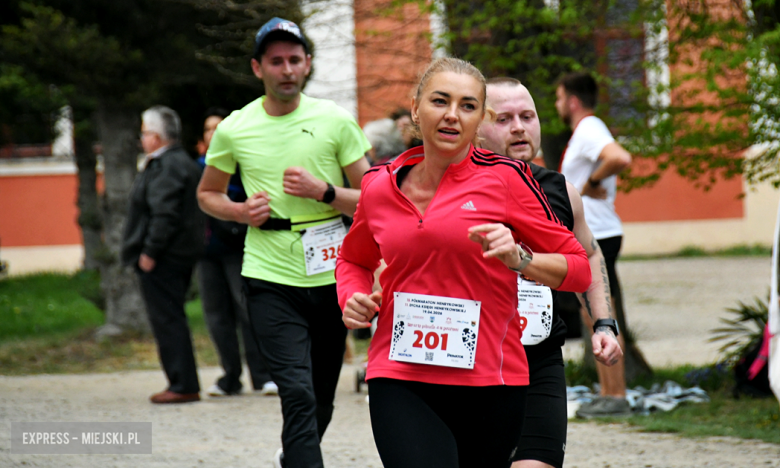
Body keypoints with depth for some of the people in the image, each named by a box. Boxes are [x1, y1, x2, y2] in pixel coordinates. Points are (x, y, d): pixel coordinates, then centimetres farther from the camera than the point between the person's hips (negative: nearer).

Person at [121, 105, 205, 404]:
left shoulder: (166, 167, -16)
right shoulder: (184, 162, 17)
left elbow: (164, 214, -24)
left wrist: (149, 251, -20)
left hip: (162, 257, -11)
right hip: (182, 254, 11)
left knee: (167, 320, -8)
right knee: (171, 320, 15)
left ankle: (183, 386, -8)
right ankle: (184, 383, 18)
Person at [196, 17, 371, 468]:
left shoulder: (336, 120, 1)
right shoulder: (233, 129, 2)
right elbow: (208, 194, 17)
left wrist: (322, 192, -14)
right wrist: (241, 211, -3)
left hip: (331, 275, 2)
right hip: (270, 277, -2)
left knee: (322, 400, 14)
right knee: (299, 395, -17)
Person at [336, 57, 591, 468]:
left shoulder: (504, 178, -2)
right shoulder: (379, 185, 8)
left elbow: (578, 268, 0)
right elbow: (353, 259, 28)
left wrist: (518, 259, -17)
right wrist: (352, 297, 7)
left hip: (489, 387, 0)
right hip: (400, 383, 0)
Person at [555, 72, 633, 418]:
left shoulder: (589, 132, -15)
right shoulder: (584, 133, 17)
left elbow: (621, 159, -34)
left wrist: (592, 182, -22)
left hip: (597, 238, -11)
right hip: (588, 237, 11)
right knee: (594, 319, 12)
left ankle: (616, 397, -7)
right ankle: (607, 394, 15)